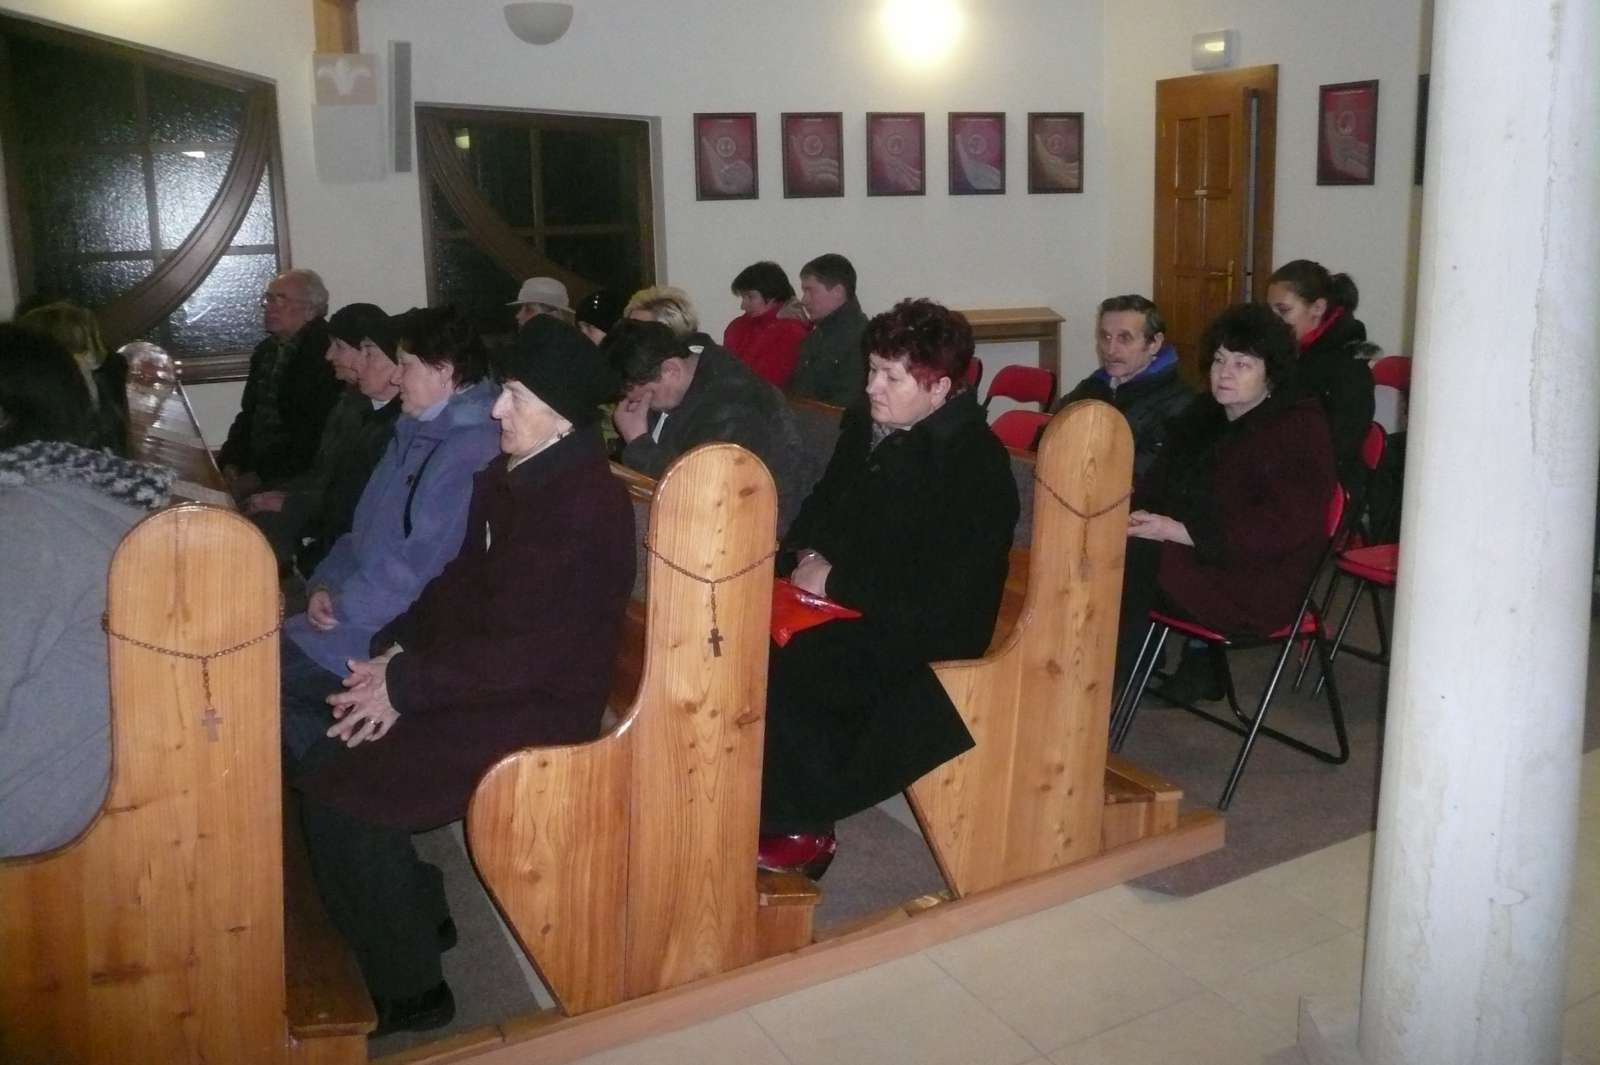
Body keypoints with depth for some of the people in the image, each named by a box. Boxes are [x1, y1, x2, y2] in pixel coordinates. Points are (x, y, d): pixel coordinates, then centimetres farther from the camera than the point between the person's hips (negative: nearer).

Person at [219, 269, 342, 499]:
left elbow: (314, 436, -17)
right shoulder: (265, 350, 15)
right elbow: (248, 414, 21)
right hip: (254, 468, 8)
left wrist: (260, 478, -17)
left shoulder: (324, 355, -12)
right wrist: (231, 463, 4)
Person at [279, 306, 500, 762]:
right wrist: (325, 584, 4)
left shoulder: (473, 448, -19)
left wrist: (344, 604, -11)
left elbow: (419, 565, -23)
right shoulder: (417, 432, 16)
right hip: (364, 611, 10)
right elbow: (366, 529, 20)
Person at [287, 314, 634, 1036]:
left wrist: (407, 686, -19)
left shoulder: (586, 504, -23)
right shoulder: (512, 472, 6)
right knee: (324, 751, 6)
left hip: (538, 707, -9)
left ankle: (409, 989, 4)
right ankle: (412, 913, 23)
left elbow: (532, 652, -25)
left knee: (339, 791, -14)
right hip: (485, 677, 9)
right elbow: (463, 579, 15)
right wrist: (397, 649, 1)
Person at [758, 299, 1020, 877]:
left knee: (778, 666, -26)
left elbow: (941, 594, -22)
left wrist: (837, 581, -18)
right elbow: (821, 505, 20)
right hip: (842, 604, 8)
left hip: (925, 633, -8)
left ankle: (803, 827, -6)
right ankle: (772, 800, -3)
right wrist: (807, 555, -1)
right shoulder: (866, 424, 7)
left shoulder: (976, 464, -16)